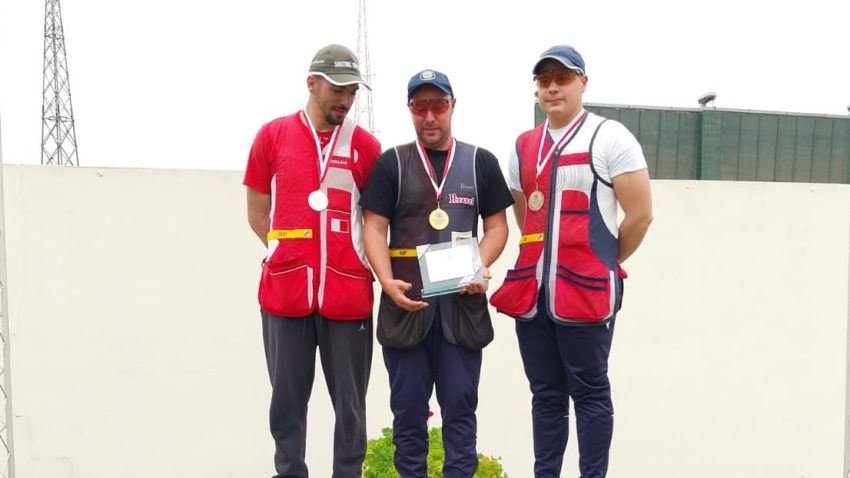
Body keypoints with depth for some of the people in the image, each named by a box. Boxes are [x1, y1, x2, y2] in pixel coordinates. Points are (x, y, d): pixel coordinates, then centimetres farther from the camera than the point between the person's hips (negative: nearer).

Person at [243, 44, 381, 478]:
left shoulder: (364, 145, 4)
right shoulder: (272, 136, 6)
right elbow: (257, 214, 11)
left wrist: (356, 261, 0)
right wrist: (290, 253, 1)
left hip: (348, 293, 0)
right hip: (285, 291, 1)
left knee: (349, 404, 7)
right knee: (288, 401, 9)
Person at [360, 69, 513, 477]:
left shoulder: (481, 162, 8)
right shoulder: (391, 163, 5)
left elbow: (497, 226, 9)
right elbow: (374, 228, 0)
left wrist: (481, 267, -11)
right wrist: (387, 282, -14)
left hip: (462, 301, 1)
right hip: (405, 301, 0)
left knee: (461, 405, 5)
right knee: (408, 407, 7)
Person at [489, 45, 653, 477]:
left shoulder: (609, 138, -4)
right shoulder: (523, 147, 14)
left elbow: (640, 215, -7)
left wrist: (603, 263, 2)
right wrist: (540, 262, 14)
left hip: (586, 291, -6)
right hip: (532, 290, 6)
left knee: (589, 392, 3)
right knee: (545, 394, 13)